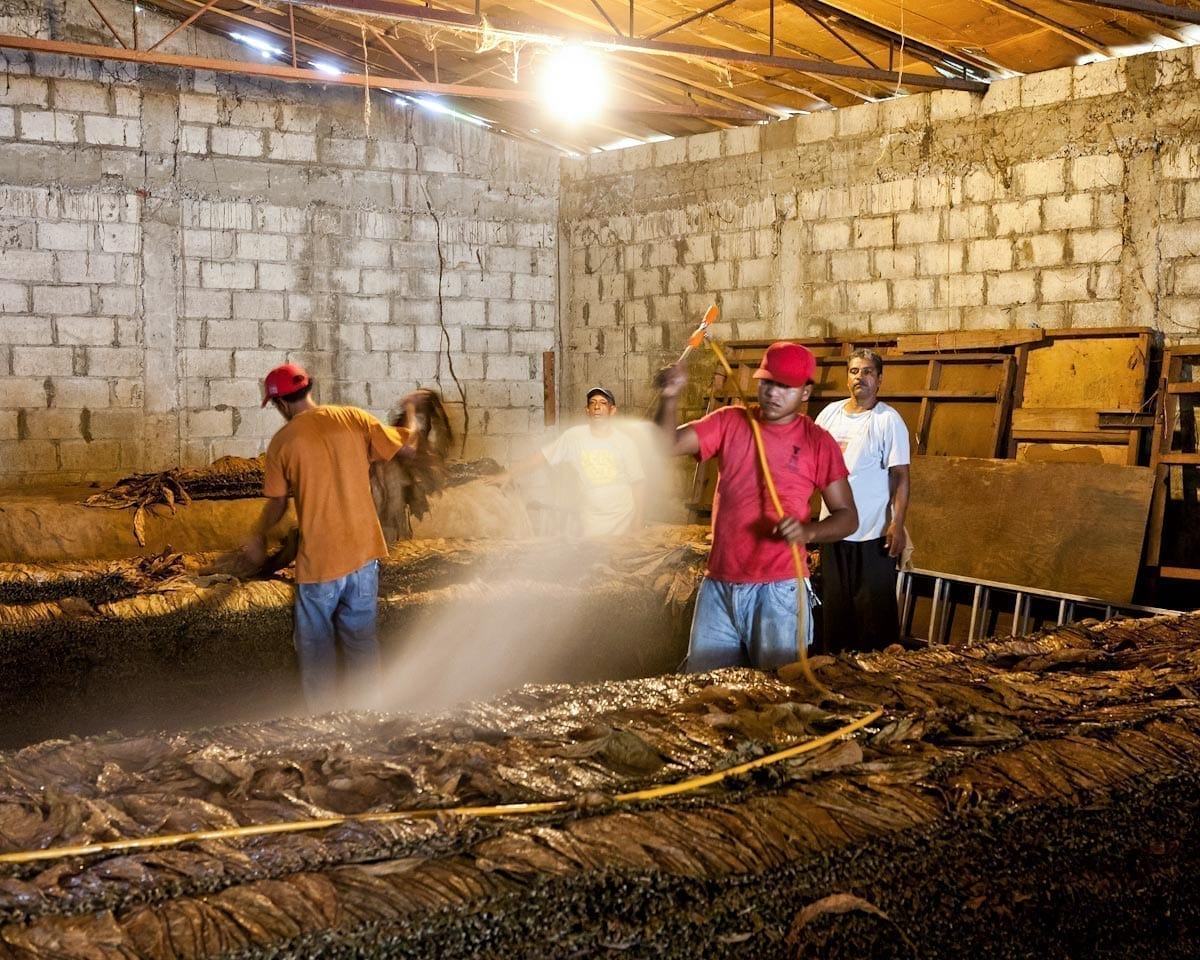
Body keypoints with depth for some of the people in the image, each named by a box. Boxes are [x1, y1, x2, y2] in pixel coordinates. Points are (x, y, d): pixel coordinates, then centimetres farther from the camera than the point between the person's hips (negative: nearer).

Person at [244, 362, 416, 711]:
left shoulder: (283, 441, -7)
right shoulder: (353, 418, -3)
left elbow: (277, 505, 1)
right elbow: (408, 448, 2)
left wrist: (257, 539, 20)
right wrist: (411, 425, 24)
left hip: (319, 561, -3)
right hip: (364, 551, 3)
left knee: (316, 646, 11)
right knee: (362, 639, 16)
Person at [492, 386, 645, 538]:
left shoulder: (625, 443, -2)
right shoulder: (573, 437, -2)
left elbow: (638, 482, 1)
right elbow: (542, 457, 2)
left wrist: (639, 525, -3)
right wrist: (509, 475, -3)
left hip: (623, 520, 0)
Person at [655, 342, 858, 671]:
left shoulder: (817, 442, -2)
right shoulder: (730, 422, 5)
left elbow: (847, 516, 1)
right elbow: (669, 444, -5)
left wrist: (807, 532, -19)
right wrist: (669, 398, -22)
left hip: (779, 591, -3)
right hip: (718, 586, 3)